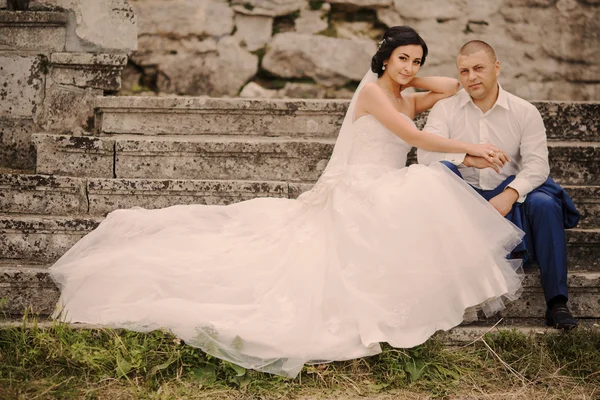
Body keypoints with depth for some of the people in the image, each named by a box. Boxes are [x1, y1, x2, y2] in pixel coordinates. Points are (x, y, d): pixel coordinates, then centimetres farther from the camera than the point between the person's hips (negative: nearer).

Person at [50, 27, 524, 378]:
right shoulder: (371, 90, -4)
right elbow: (414, 135, -13)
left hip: (391, 199, 10)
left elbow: (453, 87, 25)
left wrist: (412, 80, 16)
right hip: (358, 195, -10)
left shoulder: (408, 100, 20)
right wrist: (469, 146, -13)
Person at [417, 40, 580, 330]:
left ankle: (556, 302, -21)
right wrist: (467, 158, -31)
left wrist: (510, 194, -28)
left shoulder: (525, 112, 2)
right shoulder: (445, 109, 1)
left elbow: (537, 164, -8)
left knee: (544, 203, -29)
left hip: (508, 196, 0)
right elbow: (425, 153, -14)